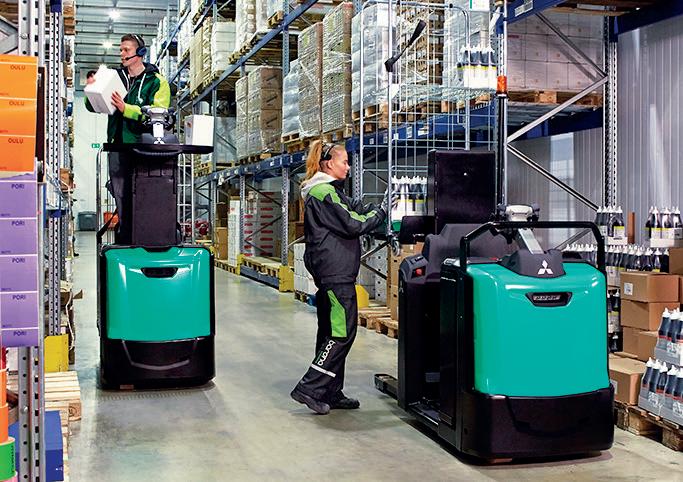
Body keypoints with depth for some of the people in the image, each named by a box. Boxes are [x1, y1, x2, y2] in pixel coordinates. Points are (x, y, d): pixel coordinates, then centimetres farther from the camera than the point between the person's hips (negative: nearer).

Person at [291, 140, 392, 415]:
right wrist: (382, 212, -4)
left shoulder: (328, 191, 20)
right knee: (342, 331, -8)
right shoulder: (324, 193, -13)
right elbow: (353, 225, -15)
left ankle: (331, 394, 19)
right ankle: (310, 388, -6)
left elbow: (354, 210, 17)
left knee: (331, 331, 13)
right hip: (336, 272, -11)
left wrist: (379, 208, 5)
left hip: (328, 273, 11)